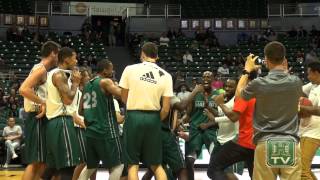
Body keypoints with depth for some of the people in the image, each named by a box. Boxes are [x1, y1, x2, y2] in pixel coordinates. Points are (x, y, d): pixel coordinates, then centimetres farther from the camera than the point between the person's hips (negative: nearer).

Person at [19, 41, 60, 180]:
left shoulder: (43, 70, 17)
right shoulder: (40, 69, -12)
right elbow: (23, 89, -25)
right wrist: (43, 103, -21)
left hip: (41, 119, 10)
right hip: (37, 119, -10)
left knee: (42, 162, 13)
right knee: (35, 162, -10)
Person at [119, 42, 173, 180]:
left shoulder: (130, 69, -2)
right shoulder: (166, 75, 2)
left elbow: (124, 98, 6)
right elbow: (165, 109, -1)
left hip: (134, 116, -2)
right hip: (153, 118, 2)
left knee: (133, 164, 7)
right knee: (156, 165, 13)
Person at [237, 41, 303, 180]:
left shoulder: (259, 84, -7)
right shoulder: (296, 82, -1)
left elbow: (239, 93, 15)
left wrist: (247, 70, 26)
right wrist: (285, 71, 33)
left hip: (266, 142, -1)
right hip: (290, 142, 2)